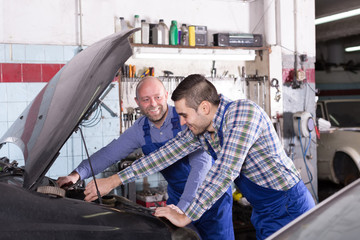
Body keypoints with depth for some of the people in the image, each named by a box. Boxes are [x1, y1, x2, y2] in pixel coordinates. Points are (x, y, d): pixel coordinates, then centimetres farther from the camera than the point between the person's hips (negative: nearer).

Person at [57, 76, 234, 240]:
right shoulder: (140, 129, -4)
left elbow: (202, 162, -31)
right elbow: (109, 153, 1)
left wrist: (183, 207, -39)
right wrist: (77, 174, -15)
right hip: (177, 195, 5)